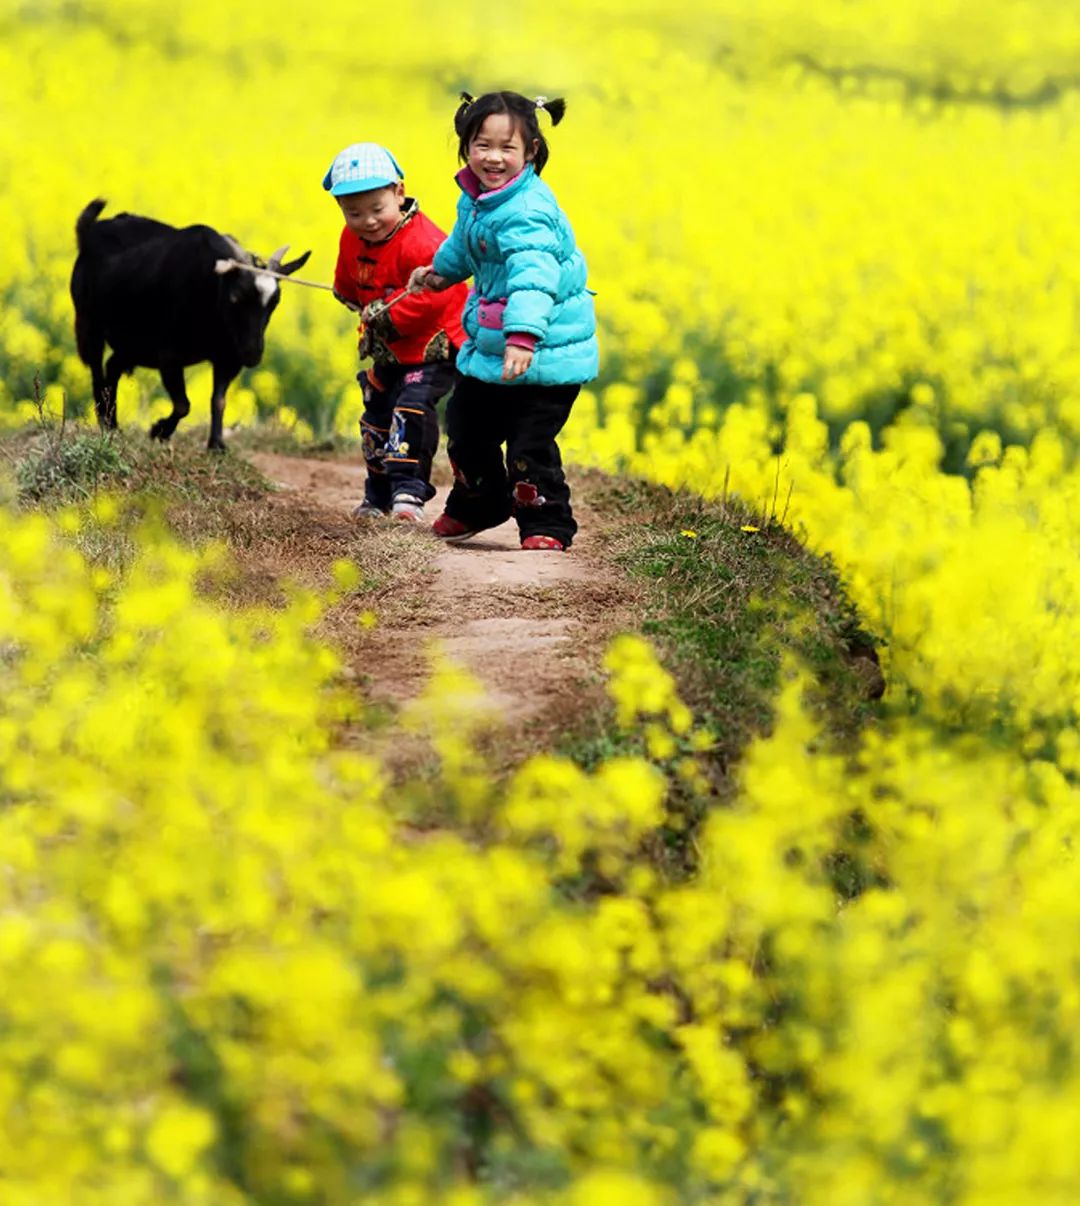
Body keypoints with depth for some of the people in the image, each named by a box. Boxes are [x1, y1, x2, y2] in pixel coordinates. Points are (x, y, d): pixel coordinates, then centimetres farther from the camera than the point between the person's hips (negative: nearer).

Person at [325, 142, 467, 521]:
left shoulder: (420, 242, -29)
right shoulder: (352, 240, -2)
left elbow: (435, 295, -34)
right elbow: (347, 287, 15)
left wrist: (390, 317, -27)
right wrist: (369, 313, 4)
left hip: (432, 344, -8)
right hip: (391, 348, 9)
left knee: (412, 406, -25)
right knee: (377, 416, 16)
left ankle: (408, 489, -23)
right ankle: (378, 495, 34)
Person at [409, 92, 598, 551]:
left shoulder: (526, 211, -28)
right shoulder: (476, 197, 1)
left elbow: (533, 275, -41)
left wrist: (523, 334, -53)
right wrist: (441, 270, 42)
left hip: (543, 352, -9)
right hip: (488, 346, 9)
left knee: (530, 442, -11)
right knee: (466, 427, 21)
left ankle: (548, 525, 5)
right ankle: (475, 507, 43)